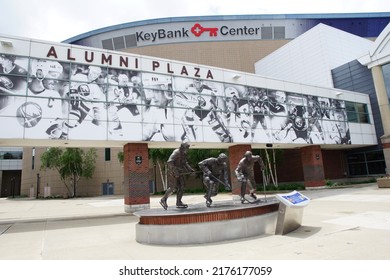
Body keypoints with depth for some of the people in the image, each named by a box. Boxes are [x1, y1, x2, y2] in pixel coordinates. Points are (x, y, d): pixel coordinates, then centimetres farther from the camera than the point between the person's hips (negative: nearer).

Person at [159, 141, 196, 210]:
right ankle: (163, 200, 6)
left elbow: (185, 164, 20)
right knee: (173, 187, -9)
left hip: (179, 172, 9)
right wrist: (175, 170, -35)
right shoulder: (176, 152, -19)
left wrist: (191, 170, 8)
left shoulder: (183, 154, 10)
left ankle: (178, 203, 7)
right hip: (173, 172, -8)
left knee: (181, 186, 2)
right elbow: (169, 162, -29)